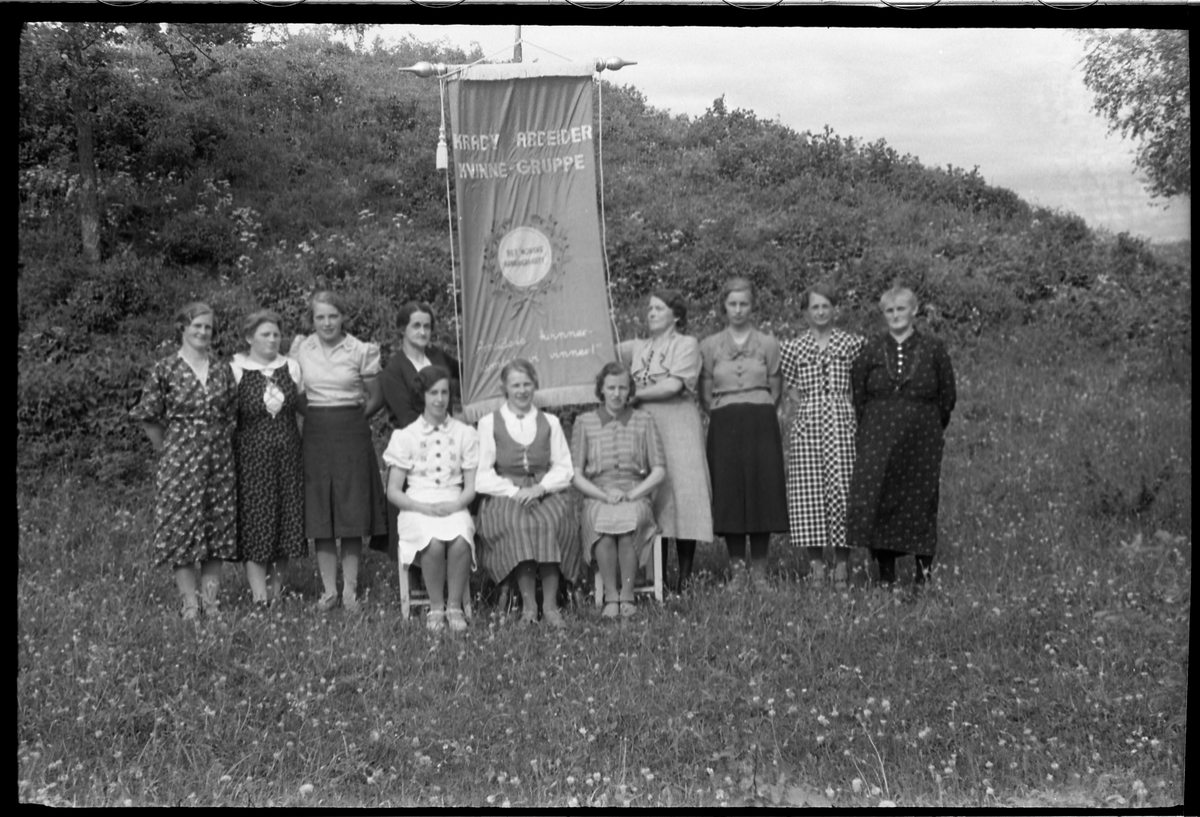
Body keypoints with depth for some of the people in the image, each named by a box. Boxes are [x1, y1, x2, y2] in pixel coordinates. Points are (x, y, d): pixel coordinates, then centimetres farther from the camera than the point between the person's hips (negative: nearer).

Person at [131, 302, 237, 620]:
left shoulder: (222, 371, 8)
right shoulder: (165, 370, -3)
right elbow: (150, 418, 1)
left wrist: (220, 445, 7)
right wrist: (169, 452, 3)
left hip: (219, 459, 4)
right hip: (180, 458, -3)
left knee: (219, 528, 4)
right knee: (182, 526, -2)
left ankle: (211, 601, 12)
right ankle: (190, 603, 4)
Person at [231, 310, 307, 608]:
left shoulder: (291, 367, 7)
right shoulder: (235, 370, -3)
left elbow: (303, 408, 14)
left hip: (288, 453, 4)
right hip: (251, 455, -3)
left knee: (287, 516, 6)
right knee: (254, 519, -3)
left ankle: (278, 587, 20)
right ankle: (260, 595, 0)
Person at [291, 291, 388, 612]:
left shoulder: (361, 351, -1)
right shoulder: (300, 348, 5)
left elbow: (376, 399, 6)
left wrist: (351, 418, 0)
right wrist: (318, 416, 6)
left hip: (351, 433, -2)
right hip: (314, 434, 2)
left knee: (352, 513, 0)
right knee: (319, 514, 1)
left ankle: (350, 589, 7)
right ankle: (329, 589, 9)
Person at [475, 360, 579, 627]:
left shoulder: (550, 422, 18)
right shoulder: (489, 423, 10)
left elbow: (564, 469, 11)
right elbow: (482, 476, 2)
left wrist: (540, 488, -9)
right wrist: (515, 491, -12)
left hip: (545, 493, 2)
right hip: (504, 495, -1)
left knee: (554, 520, -32)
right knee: (516, 522, -34)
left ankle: (550, 604, -27)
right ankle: (528, 603, -28)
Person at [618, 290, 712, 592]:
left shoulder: (686, 344, 3)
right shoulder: (639, 347, 19)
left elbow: (674, 385, -9)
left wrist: (635, 395, -4)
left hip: (677, 426, -5)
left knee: (681, 494, -8)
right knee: (650, 497, 0)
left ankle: (684, 578, -3)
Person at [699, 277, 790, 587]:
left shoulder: (768, 344, 7)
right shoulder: (709, 346, 7)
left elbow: (775, 390, 10)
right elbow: (705, 395, 8)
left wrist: (760, 413, 1)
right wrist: (725, 416, 0)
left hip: (761, 424, 0)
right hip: (724, 427, 0)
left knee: (763, 492, -2)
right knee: (728, 495, -2)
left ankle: (759, 568, 7)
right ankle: (737, 568, 6)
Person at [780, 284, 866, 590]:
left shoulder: (851, 344, 8)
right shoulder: (793, 348, 10)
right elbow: (793, 396, 12)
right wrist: (794, 426, 5)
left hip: (842, 423, -1)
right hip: (806, 426, 1)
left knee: (842, 489, -6)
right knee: (808, 493, -2)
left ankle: (841, 568, 1)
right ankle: (816, 568, 5)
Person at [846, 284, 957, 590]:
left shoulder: (933, 349, 3)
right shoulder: (872, 350, 6)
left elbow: (947, 396, 8)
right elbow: (858, 394, 12)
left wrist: (930, 429, 10)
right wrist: (871, 429, 10)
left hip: (921, 443, -1)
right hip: (879, 441, 1)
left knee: (921, 505, 2)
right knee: (876, 502, -7)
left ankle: (924, 575, 13)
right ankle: (886, 577, 1)